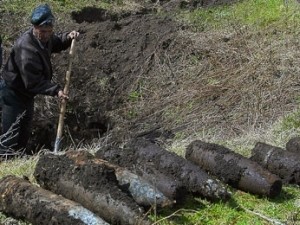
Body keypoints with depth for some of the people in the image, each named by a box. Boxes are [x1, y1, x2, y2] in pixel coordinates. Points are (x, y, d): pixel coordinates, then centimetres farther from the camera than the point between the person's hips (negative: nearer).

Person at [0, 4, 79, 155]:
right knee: (12, 137, -6)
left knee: (25, 130, 25)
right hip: (15, 93, -10)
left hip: (27, 91, 10)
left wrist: (68, 38, -4)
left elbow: (55, 43, 17)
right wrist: (56, 90, -37)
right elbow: (33, 82, -33)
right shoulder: (26, 48, -35)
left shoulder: (44, 37, -7)